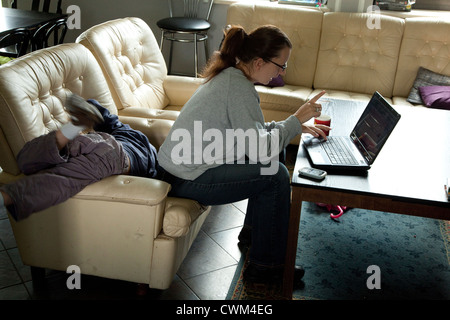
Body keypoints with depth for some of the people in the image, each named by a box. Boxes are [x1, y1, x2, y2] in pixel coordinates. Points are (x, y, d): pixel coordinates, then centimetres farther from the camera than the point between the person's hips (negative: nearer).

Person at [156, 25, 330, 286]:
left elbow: (252, 129, 18)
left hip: (180, 165, 10)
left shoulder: (230, 75, 8)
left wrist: (298, 127, 9)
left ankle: (253, 231, 30)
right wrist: (296, 120, -12)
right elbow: (260, 149, -23)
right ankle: (266, 266, 1)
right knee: (275, 175, -10)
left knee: (271, 159, 14)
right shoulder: (239, 87, -22)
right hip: (187, 180, -10)